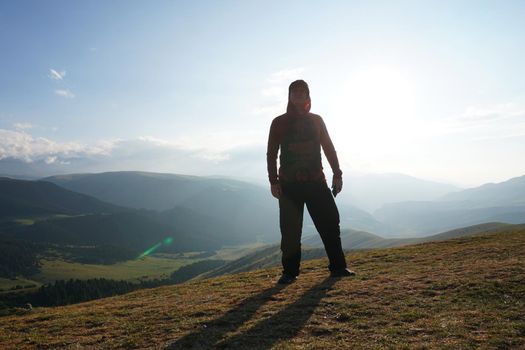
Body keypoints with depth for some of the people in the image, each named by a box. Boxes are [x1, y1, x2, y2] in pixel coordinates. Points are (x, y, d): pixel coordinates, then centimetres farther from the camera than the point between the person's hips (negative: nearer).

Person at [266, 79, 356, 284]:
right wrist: (273, 181, -6)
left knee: (330, 223, 1)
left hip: (316, 182, 2)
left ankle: (338, 267, 12)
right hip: (289, 185, -2)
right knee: (290, 231, -2)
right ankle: (290, 272, 9)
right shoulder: (279, 123, 5)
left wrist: (337, 174, 4)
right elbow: (271, 154, 2)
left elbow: (328, 148, 12)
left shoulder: (316, 120, 11)